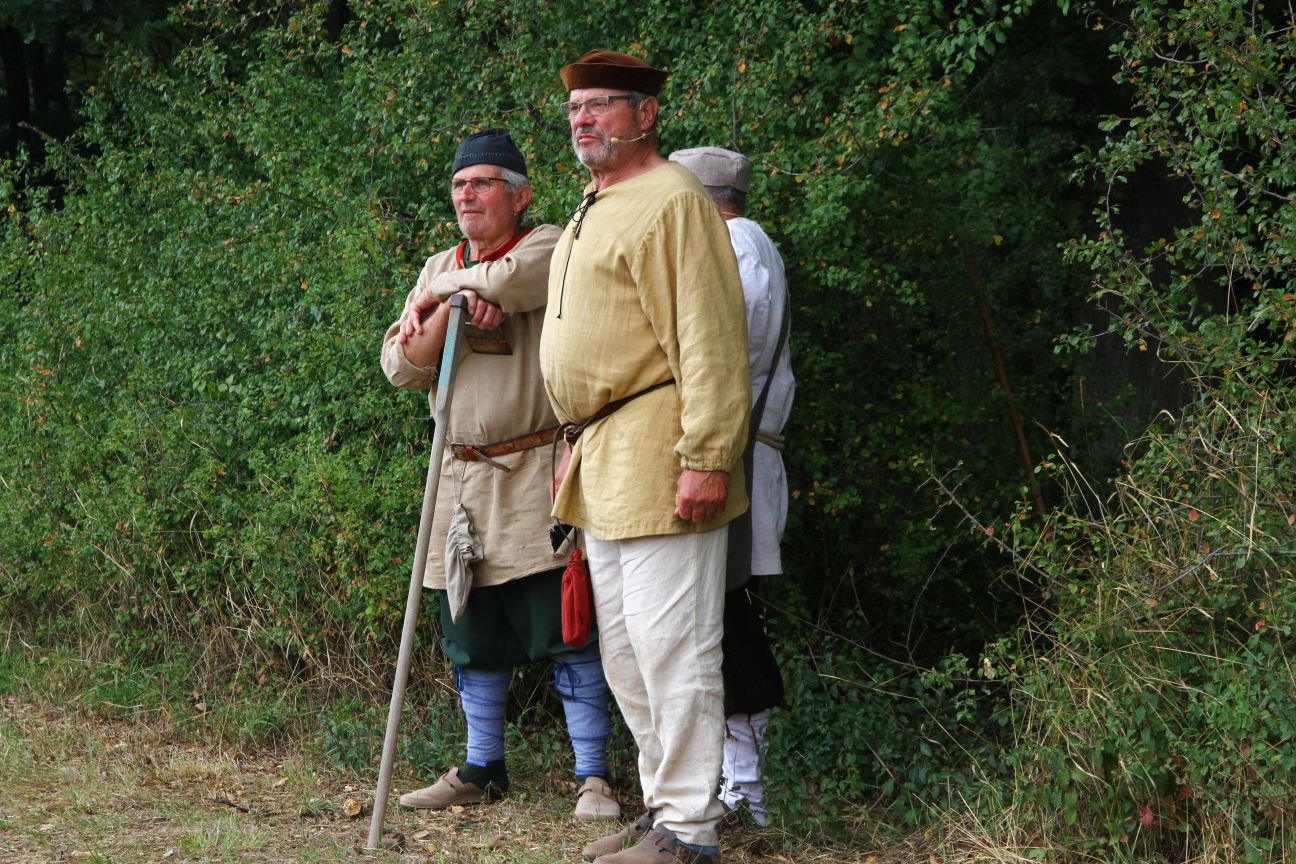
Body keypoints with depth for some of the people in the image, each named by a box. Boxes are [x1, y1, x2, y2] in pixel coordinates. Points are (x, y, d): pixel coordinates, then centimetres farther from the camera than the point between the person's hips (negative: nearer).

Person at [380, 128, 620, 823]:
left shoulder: (549, 249, -2)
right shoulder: (438, 269, 16)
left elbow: (502, 283, -25)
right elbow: (402, 368, 6)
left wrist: (439, 290, -6)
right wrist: (447, 310, -11)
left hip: (537, 476, -6)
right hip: (461, 477, 6)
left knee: (567, 634, -7)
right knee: (473, 638, 11)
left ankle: (593, 776, -2)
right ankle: (481, 771, 22)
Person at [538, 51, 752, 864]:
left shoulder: (672, 201, -11)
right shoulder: (592, 214, 20)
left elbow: (711, 340, -18)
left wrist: (706, 458, -23)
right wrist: (574, 449, 23)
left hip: (657, 456, -10)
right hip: (601, 467, 10)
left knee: (671, 651, -7)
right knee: (626, 654, 15)